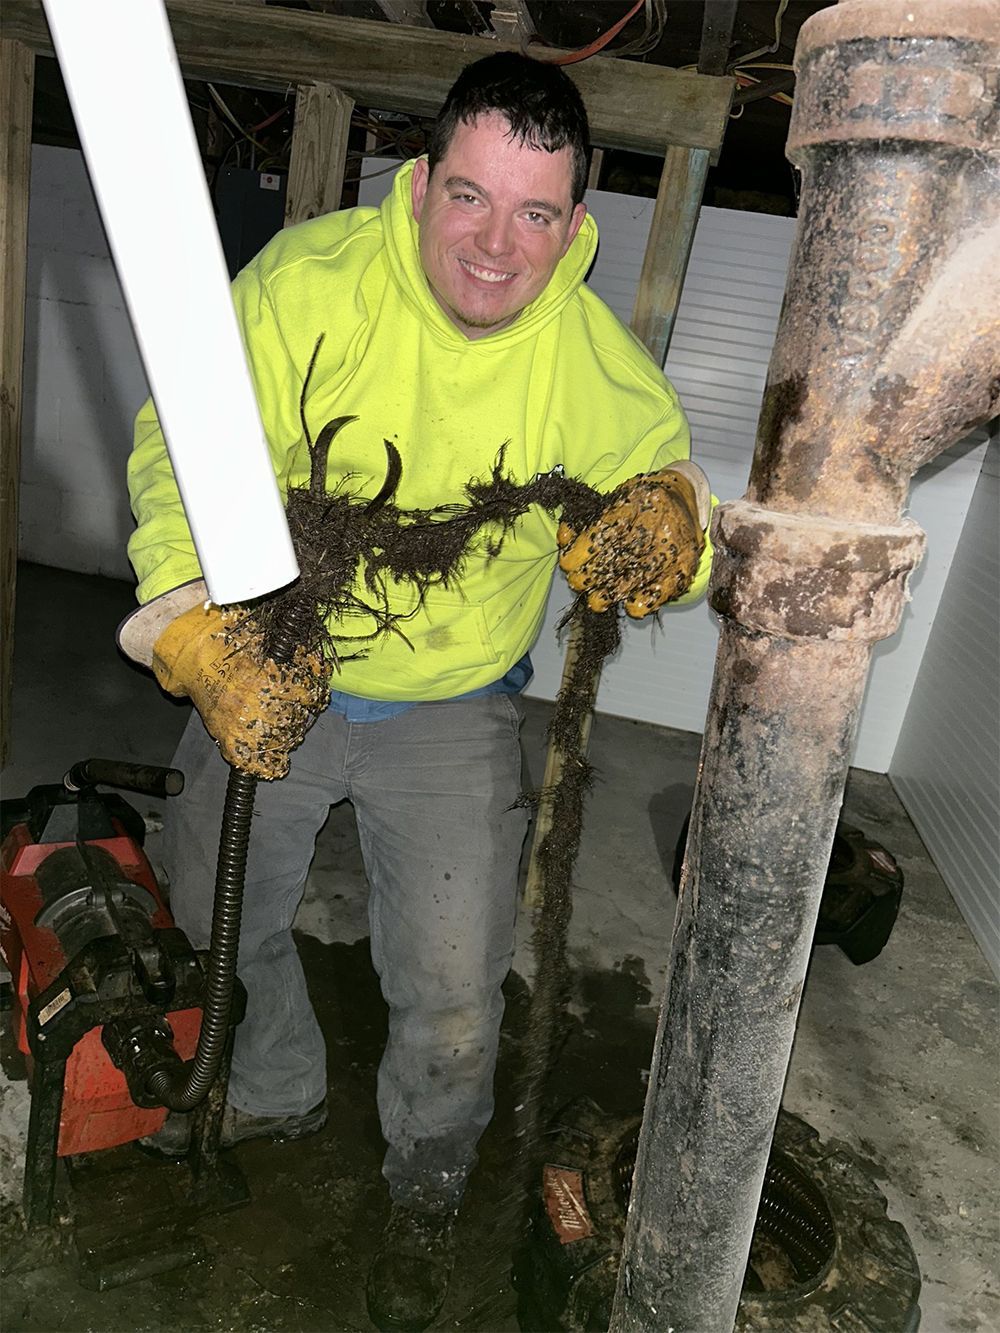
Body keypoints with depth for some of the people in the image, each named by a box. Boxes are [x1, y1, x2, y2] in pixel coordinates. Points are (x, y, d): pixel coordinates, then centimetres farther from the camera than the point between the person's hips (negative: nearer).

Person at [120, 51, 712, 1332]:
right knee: (215, 915, 21)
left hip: (453, 713, -1)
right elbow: (185, 449, -21)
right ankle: (276, 1087, 56)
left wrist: (664, 513, -25)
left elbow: (663, 467, 1)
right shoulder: (307, 279, -18)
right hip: (268, 674, 2)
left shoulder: (595, 359, -13)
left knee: (452, 1000, 3)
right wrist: (195, 626, -38)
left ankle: (426, 1192, 40)